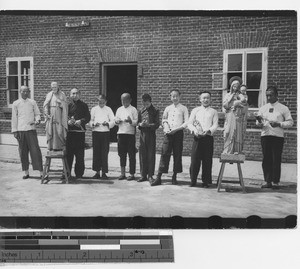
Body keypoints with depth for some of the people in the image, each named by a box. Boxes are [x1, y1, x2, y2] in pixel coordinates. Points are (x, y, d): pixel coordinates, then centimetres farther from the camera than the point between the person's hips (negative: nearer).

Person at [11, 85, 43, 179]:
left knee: (35, 150, -5)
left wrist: (37, 120, -10)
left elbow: (37, 113, 12)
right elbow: (14, 118, 9)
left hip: (31, 129, -1)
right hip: (20, 130, 1)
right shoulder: (16, 103, 8)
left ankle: (41, 171, -2)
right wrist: (14, 131, 4)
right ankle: (26, 172, 15)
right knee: (23, 151, 4)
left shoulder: (32, 102, 8)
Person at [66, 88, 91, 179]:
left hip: (80, 131, -1)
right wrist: (68, 121, -11)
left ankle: (79, 173, 9)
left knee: (80, 153, 0)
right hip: (69, 131, 1)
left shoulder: (83, 105, 8)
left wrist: (80, 121, -14)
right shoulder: (68, 105, 12)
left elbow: (88, 117, 3)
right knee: (68, 152, 0)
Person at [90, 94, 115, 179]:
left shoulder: (108, 109, 8)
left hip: (105, 132, -1)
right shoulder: (94, 109, 10)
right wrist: (94, 124, -13)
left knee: (104, 153, -3)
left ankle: (104, 172, 4)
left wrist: (107, 123, -16)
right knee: (96, 152, 2)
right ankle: (97, 171, 11)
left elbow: (113, 121, 3)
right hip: (96, 132, 1)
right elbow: (90, 121, 7)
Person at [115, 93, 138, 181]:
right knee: (122, 154, 7)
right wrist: (117, 121, -6)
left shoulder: (133, 109, 1)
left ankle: (132, 174, 5)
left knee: (131, 155, -1)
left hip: (130, 134, -4)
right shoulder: (119, 109, 14)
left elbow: (136, 122, -4)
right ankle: (122, 173, 15)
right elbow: (115, 120, 16)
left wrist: (130, 121, -24)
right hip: (121, 133, 4)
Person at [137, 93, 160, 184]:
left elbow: (157, 124, -5)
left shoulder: (155, 111, 0)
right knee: (142, 156, 5)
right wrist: (140, 124, -9)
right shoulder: (141, 111, 12)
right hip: (142, 134, 4)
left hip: (151, 135, -3)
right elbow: (138, 122, 14)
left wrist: (148, 125, -21)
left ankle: (150, 176, 6)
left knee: (151, 156, -1)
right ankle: (143, 175, 14)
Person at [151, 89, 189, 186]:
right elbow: (164, 120, 17)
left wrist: (176, 129, -13)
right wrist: (166, 128, -3)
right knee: (164, 154, -4)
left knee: (177, 155, 2)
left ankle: (174, 177, 13)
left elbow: (186, 123, -1)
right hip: (168, 133, 1)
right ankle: (158, 177, -4)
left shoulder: (183, 108, 5)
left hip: (178, 133, -1)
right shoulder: (168, 108, 13)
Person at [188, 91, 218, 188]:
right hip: (197, 137, 0)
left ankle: (206, 181, 11)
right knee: (194, 160, -4)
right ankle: (193, 181, 8)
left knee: (207, 161, 0)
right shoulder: (195, 110, 14)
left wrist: (208, 130, -17)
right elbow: (189, 123, 7)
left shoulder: (214, 112, 12)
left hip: (208, 137, 0)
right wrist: (194, 130, -12)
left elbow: (215, 125, 2)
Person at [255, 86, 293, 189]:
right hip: (265, 135, 3)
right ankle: (267, 181, 12)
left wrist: (279, 124, -13)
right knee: (266, 159, 4)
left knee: (276, 160, -1)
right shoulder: (262, 108, 11)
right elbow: (258, 123, 12)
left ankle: (275, 182, 7)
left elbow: (290, 122, 3)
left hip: (278, 137, -3)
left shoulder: (283, 108, 3)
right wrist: (259, 122, -12)